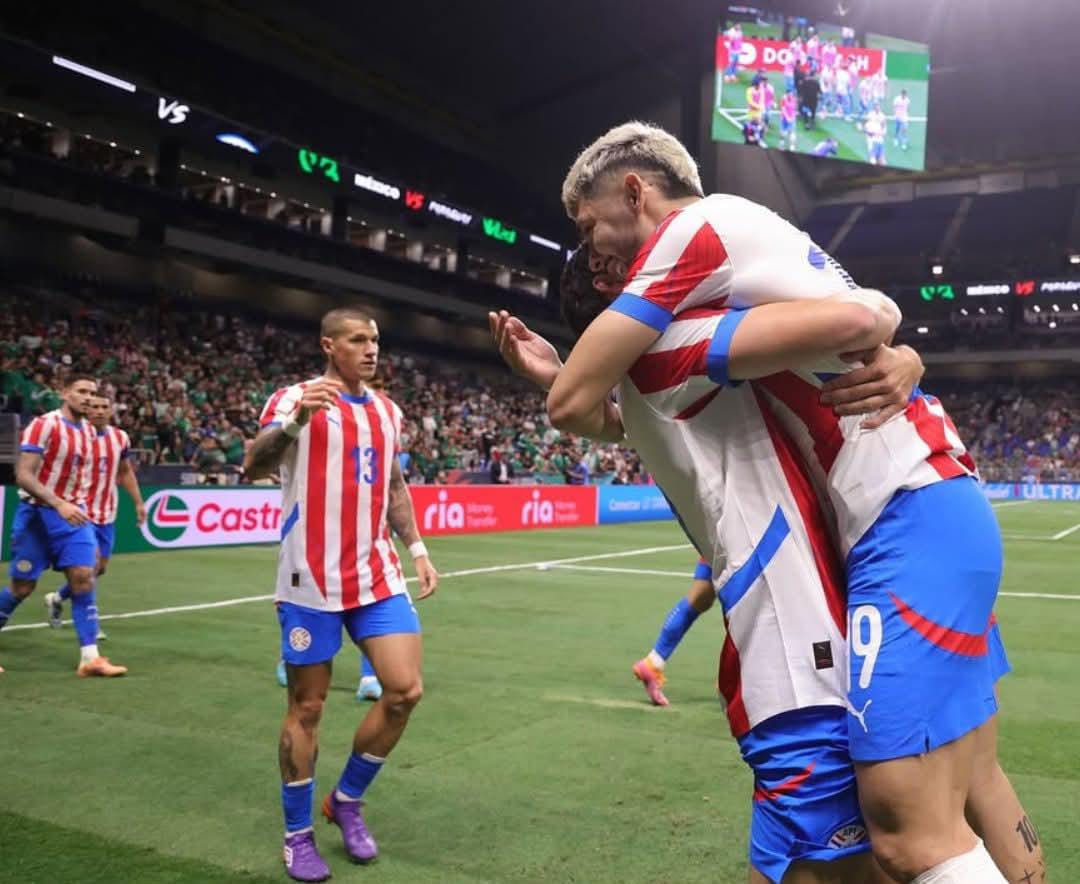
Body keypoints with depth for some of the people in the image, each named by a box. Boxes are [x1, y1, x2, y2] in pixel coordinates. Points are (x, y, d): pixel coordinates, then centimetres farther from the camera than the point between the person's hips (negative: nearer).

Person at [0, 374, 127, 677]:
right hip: (37, 514, -5)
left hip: (73, 514, 5)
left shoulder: (88, 431, 8)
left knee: (83, 577, -7)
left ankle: (90, 657, -7)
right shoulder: (44, 425, -13)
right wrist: (59, 505, -29)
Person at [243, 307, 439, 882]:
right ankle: (297, 835, 23)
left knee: (405, 690, -3)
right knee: (306, 706, 4)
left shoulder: (388, 411, 13)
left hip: (377, 576, 5)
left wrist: (417, 549, 17)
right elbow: (253, 468, -18)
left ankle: (347, 800, 20)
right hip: (311, 580, -5)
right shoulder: (294, 399, -4)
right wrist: (295, 420, -34)